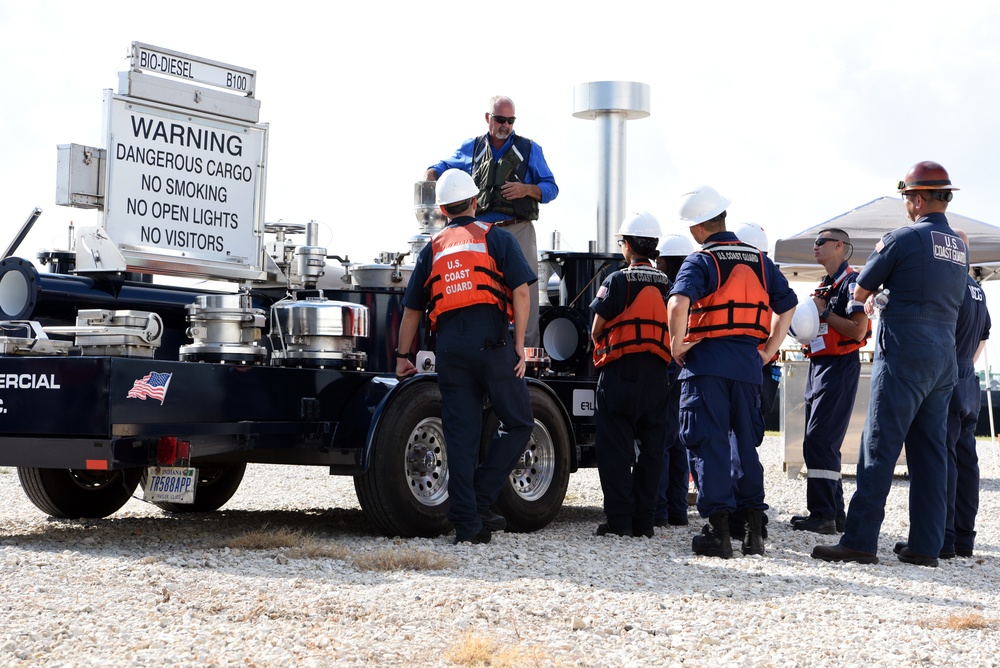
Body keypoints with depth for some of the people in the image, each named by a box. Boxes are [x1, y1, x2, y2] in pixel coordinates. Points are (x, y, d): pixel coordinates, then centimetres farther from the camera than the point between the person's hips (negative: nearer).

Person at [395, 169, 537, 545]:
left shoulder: (433, 249, 18)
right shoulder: (496, 238, 9)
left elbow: (412, 309, 19)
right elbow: (520, 290, -3)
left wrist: (403, 355, 28)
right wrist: (519, 343, -2)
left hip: (449, 348, 3)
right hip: (491, 343, -3)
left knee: (460, 436, 4)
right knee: (518, 423, 8)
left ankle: (466, 521, 2)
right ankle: (480, 500, -3)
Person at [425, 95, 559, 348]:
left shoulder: (529, 149, 10)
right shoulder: (471, 148, 15)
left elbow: (551, 187, 10)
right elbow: (444, 166, 26)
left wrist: (527, 189, -10)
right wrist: (430, 175, 3)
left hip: (519, 230, -2)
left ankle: (529, 348, -11)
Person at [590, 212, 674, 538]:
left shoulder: (617, 281, -6)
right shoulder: (667, 285, 8)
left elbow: (596, 330, -1)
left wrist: (603, 348, 19)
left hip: (620, 373, -4)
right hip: (657, 375, 4)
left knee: (616, 448, -1)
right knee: (650, 448, 7)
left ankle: (619, 519, -5)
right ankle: (643, 520, 9)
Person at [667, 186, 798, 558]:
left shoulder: (700, 261, -6)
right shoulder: (758, 260, 12)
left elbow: (678, 302, -23)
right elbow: (787, 305, 17)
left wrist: (677, 345, -11)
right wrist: (769, 350, 18)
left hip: (707, 362, -5)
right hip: (748, 364, 5)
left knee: (709, 444, -2)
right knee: (745, 443, 14)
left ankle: (718, 531, -6)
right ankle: (753, 530, 14)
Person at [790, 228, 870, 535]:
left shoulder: (851, 282, -11)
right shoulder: (825, 285, 19)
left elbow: (858, 330, -20)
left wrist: (823, 312, -14)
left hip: (839, 368, -10)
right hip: (818, 366, 10)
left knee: (819, 441, -14)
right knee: (820, 443, 11)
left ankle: (823, 514, -13)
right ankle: (833, 512, 16)